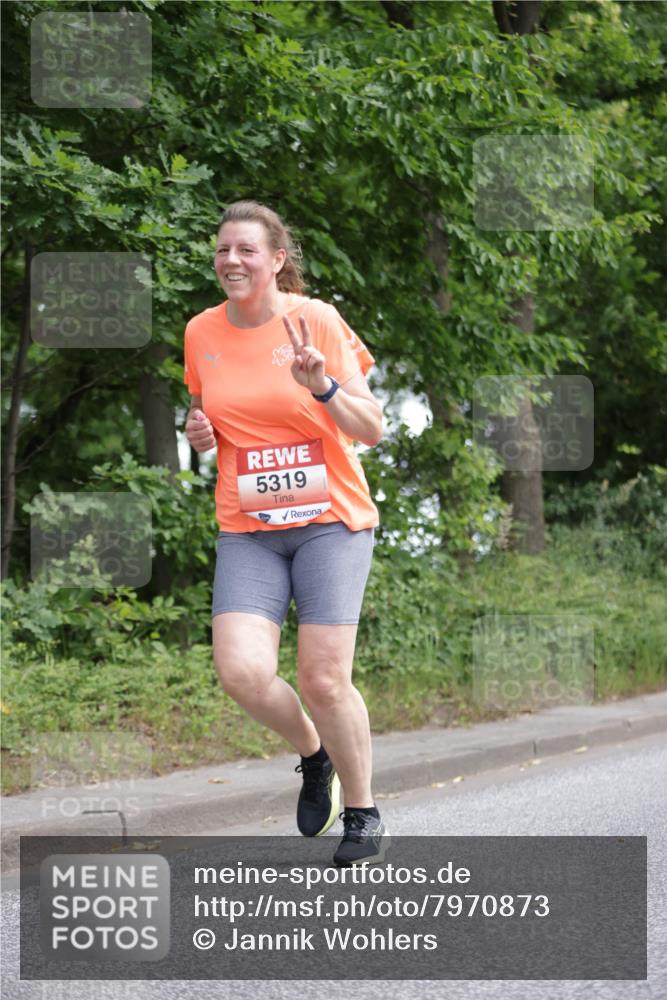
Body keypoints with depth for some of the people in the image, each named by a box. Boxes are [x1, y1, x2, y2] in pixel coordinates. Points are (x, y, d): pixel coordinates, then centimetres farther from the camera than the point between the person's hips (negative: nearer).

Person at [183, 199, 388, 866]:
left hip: (331, 518, -3)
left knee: (324, 680, -10)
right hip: (247, 529, 3)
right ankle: (311, 753, 16)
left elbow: (371, 430, -5)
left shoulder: (317, 321, -5)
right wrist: (201, 434, -1)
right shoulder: (202, 334, 6)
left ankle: (364, 817, 13)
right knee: (241, 672, -16)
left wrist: (324, 388, -23)